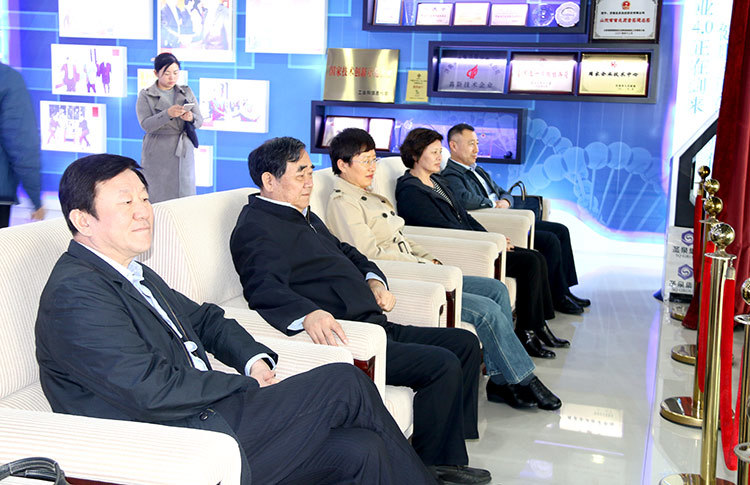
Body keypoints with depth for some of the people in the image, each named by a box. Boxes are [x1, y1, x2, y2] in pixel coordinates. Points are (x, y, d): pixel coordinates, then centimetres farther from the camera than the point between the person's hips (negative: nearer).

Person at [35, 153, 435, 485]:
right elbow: (153, 391, -22)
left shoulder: (134, 275, 16)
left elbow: (203, 319, 25)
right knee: (344, 381, -9)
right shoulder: (75, 294, -15)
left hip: (205, 417, 9)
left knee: (361, 450, -7)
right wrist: (250, 386, -10)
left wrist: (254, 359, 5)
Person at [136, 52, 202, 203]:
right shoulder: (146, 95, 2)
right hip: (157, 155, -3)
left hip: (183, 152, 3)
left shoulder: (187, 93, 12)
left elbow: (200, 121, 6)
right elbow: (146, 124, -11)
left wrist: (191, 117, -17)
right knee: (157, 198, -6)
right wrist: (168, 114, -27)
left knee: (185, 195, 1)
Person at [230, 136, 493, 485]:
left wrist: (374, 279, 13)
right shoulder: (256, 227, -11)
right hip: (340, 338, -11)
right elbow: (265, 287, -28)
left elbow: (344, 252, 33)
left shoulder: (303, 215, 21)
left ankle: (449, 455, 13)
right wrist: (309, 314, -46)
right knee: (443, 365, -21)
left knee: (465, 343, 10)